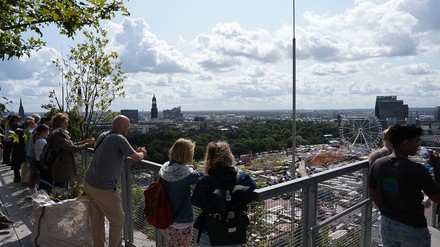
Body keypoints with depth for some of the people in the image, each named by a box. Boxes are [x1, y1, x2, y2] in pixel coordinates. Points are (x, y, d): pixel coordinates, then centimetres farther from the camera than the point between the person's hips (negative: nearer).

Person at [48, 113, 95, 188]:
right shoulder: (58, 135, -20)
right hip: (61, 170, -11)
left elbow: (71, 144, 13)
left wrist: (85, 141, 6)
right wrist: (87, 144, -12)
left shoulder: (57, 134, 14)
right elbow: (72, 148, -22)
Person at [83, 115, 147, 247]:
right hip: (104, 189, -8)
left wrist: (135, 151, 19)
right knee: (117, 220, 9)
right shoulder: (119, 139, -17)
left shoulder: (103, 136, 8)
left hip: (88, 182, 8)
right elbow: (136, 157, -17)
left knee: (96, 218, 18)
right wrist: (142, 153, 6)